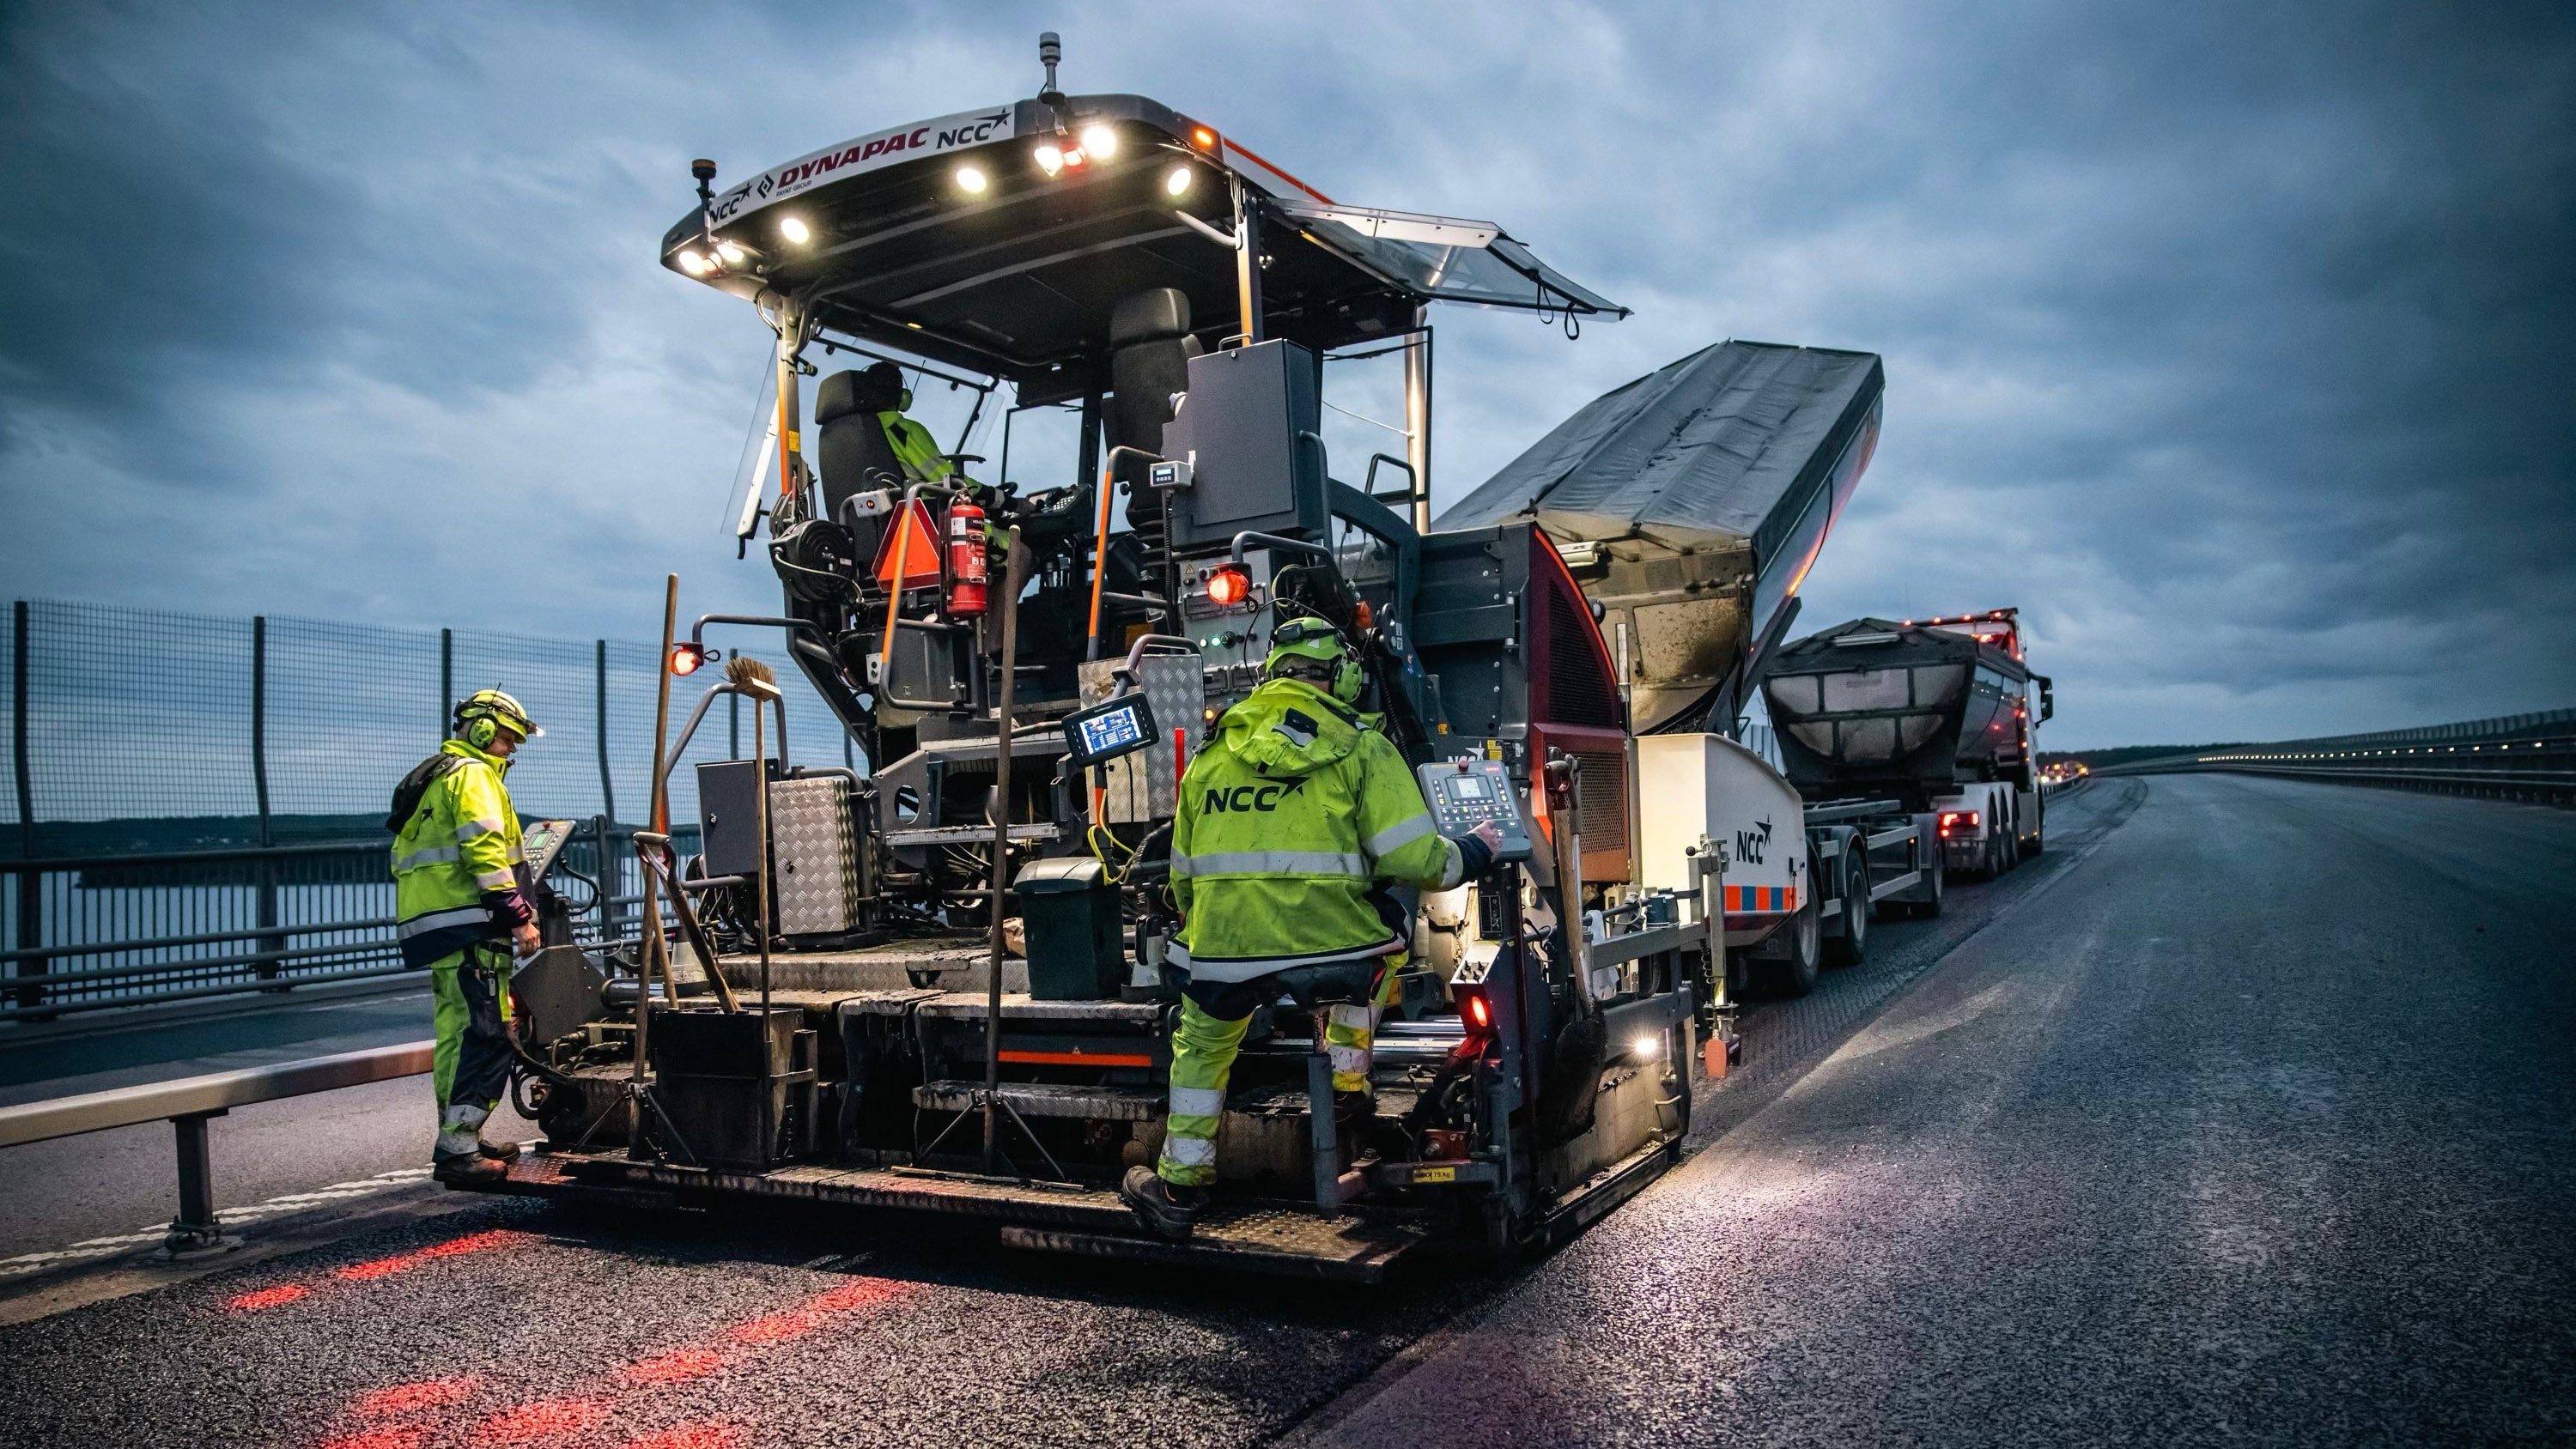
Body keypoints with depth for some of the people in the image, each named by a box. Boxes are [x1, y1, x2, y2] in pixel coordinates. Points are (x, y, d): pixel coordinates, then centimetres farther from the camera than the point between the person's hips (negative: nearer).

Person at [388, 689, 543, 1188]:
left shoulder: (433, 779, 27)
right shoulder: (473, 775, -5)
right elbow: (485, 851, -18)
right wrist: (519, 917, -19)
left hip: (433, 927, 11)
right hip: (468, 925, -11)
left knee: (457, 1037, 15)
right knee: (486, 1038, -13)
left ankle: (460, 1142, 22)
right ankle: (458, 1150, -16)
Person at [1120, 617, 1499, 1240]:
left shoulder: (1211, 756, 15)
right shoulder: (1360, 747, 3)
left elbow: (1184, 875, 21)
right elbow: (1412, 857, -5)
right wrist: (1470, 854, 16)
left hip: (1225, 950, 3)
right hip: (1331, 945, -3)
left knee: (1202, 1043, 31)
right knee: (1388, 933, 31)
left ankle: (1178, 1185, 37)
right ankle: (1347, 1078, 31)